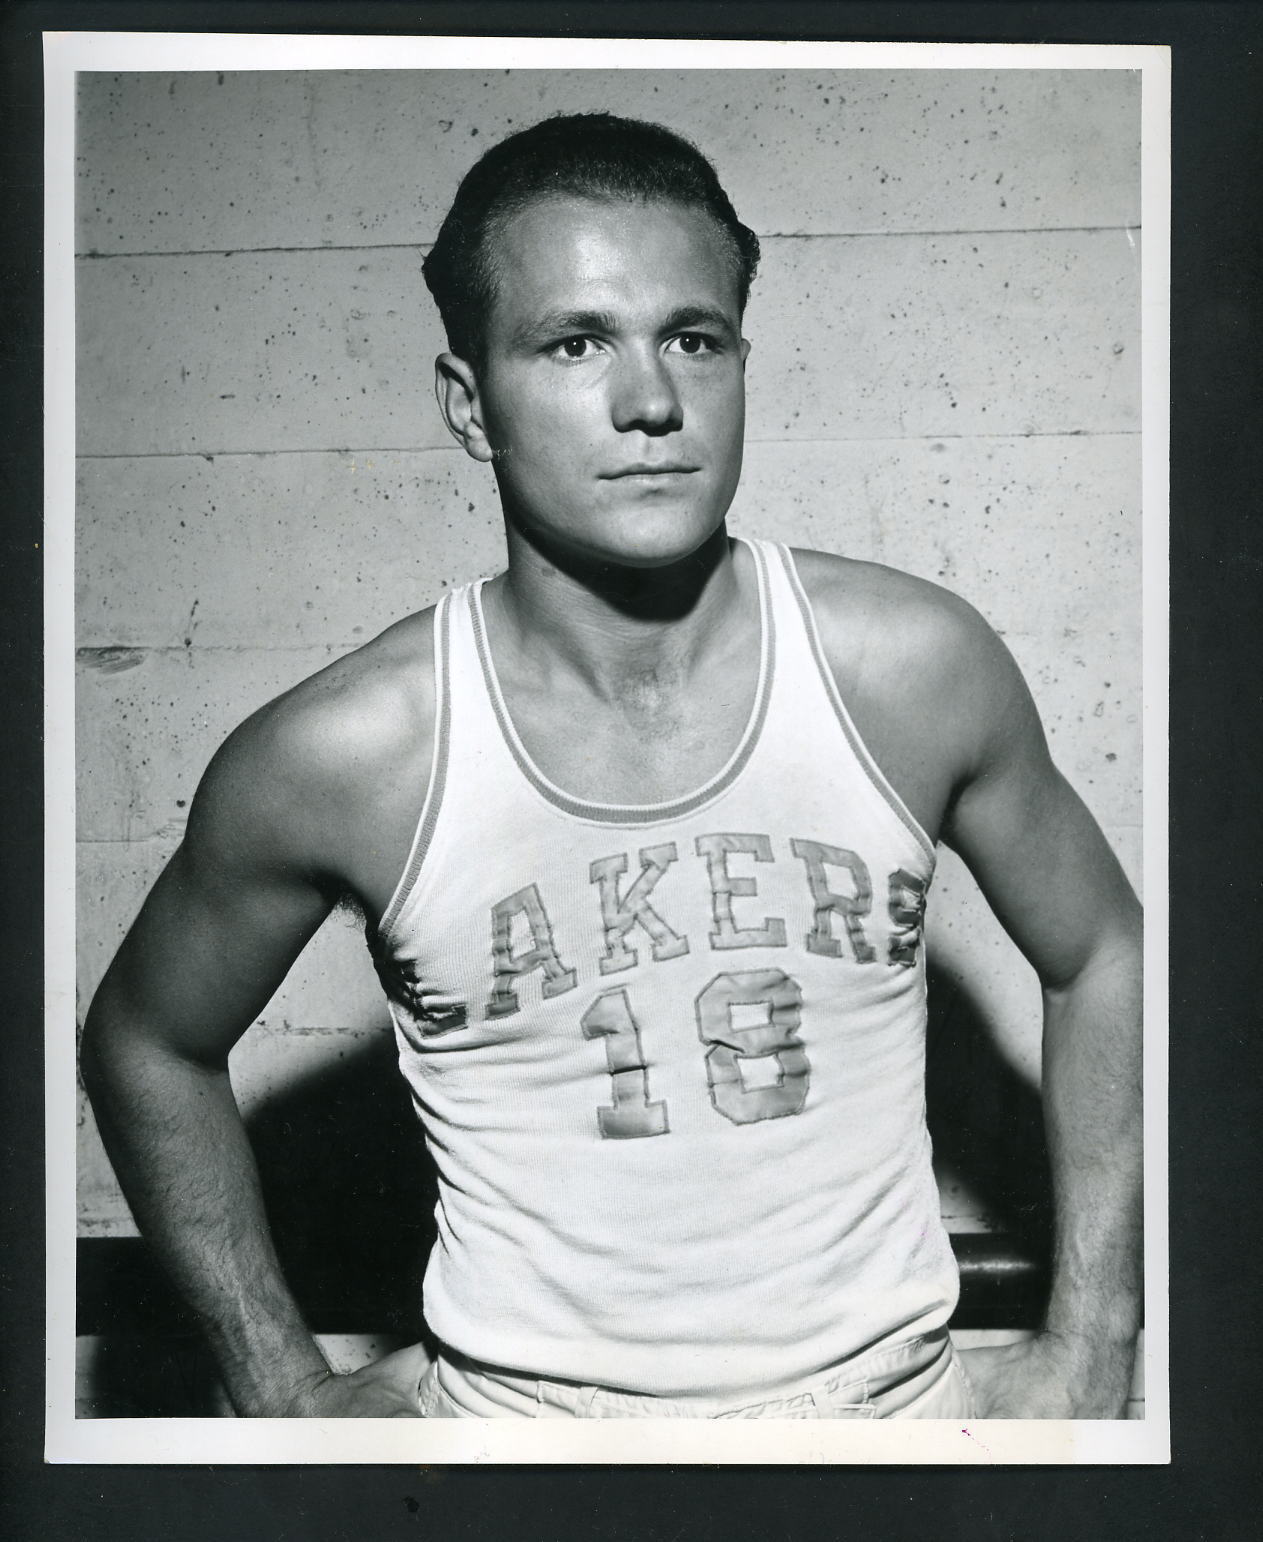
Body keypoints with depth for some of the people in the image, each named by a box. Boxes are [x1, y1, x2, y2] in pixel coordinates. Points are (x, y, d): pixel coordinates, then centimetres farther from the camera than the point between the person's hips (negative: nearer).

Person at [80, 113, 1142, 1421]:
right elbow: (144, 1043, 0)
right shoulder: (336, 758, -18)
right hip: (521, 1408, -1)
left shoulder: (917, 668, -14)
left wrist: (1088, 1351, 0)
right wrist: (284, 1392, 1)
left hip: (890, 1389, 2)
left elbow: (1100, 955, 1)